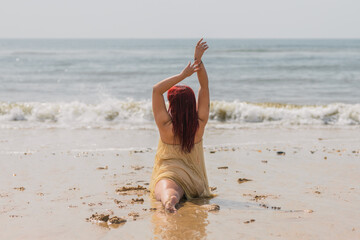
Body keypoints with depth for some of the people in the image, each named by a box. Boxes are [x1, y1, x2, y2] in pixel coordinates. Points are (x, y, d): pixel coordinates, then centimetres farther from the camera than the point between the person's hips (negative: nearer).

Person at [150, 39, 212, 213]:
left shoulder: (166, 127, -10)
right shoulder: (199, 125, -2)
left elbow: (156, 89, -8)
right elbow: (204, 86, 2)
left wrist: (183, 75, -10)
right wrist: (198, 59, -4)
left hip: (168, 176, -4)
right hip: (194, 181, 4)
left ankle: (169, 200, -62)